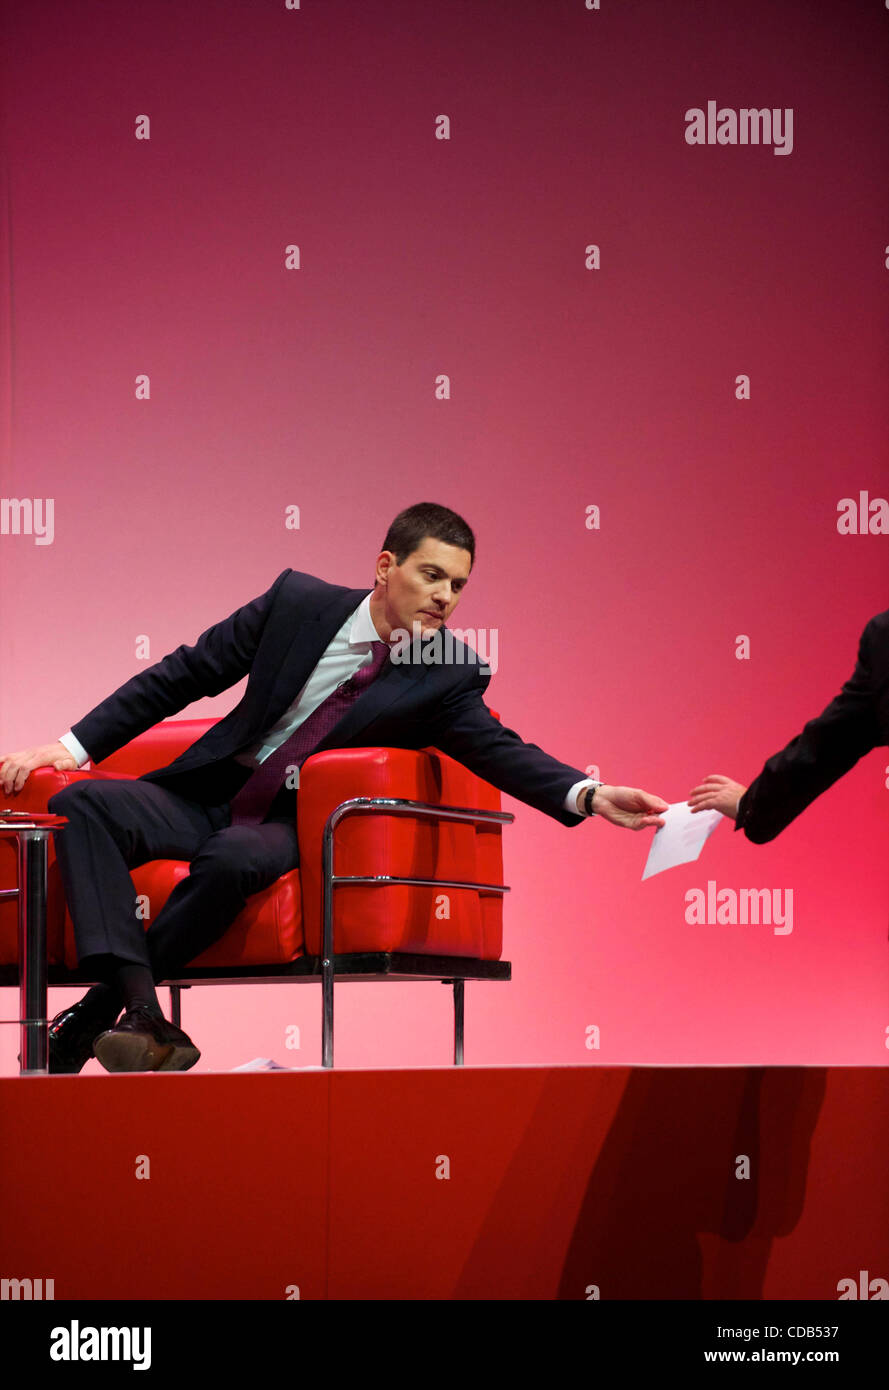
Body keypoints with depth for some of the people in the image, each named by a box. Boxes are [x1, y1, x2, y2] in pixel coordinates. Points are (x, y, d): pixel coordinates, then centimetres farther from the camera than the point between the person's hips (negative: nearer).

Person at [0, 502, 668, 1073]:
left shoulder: (450, 674, -4)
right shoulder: (299, 600, -2)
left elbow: (499, 750, -15)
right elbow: (186, 674, 4)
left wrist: (589, 795, -35)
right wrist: (74, 744, 0)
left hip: (289, 824, -2)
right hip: (207, 793, 2)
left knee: (233, 860, -37)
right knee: (80, 803, -25)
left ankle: (93, 1018, -24)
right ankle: (145, 1015, -38)